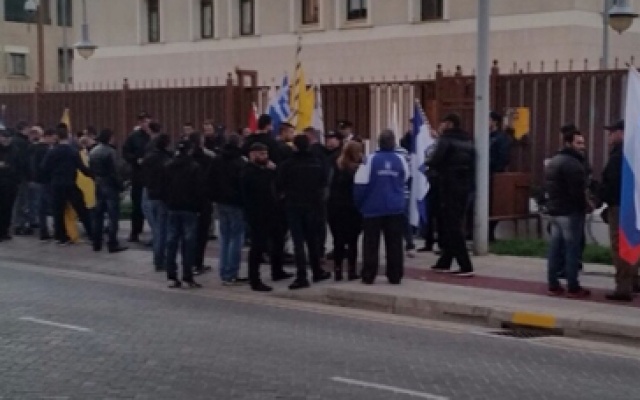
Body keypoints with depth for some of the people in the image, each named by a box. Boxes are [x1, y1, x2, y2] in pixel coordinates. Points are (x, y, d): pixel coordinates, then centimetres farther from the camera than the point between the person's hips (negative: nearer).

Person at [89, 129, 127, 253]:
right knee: (113, 215, -4)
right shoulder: (110, 151, -16)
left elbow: (91, 169, 11)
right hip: (110, 186, -8)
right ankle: (113, 244, -5)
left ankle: (97, 243, 15)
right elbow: (114, 172, -17)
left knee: (98, 215, 12)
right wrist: (121, 185, -10)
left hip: (98, 185, 8)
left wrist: (97, 179, 17)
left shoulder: (93, 152, 9)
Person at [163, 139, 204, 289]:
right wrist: (199, 205, 0)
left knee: (172, 243, 7)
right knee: (189, 243, -1)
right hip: (189, 209, -4)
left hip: (172, 208, 4)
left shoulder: (168, 166, 5)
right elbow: (199, 189, -10)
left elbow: (164, 187, 7)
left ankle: (172, 277, 6)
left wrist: (168, 202, 13)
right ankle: (188, 277, -2)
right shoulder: (194, 167, -10)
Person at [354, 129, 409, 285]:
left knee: (370, 244, 5)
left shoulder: (370, 159, -11)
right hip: (396, 209, 2)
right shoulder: (400, 160, -1)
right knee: (395, 244, 7)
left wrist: (359, 204, 3)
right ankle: (395, 276, 8)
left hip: (373, 208, -2)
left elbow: (360, 185, -10)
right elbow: (405, 180, 16)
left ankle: (368, 276, 5)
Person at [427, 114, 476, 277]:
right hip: (465, 187, 8)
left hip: (450, 187, -8)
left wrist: (429, 160, 3)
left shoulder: (446, 139, -10)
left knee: (452, 227, -5)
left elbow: (434, 161, -17)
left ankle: (466, 266, -11)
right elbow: (472, 164, 14)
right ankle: (445, 262, 25)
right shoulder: (468, 141, 14)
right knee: (455, 224, 15)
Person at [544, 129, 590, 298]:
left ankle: (553, 285, 13)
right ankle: (573, 288, -2)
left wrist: (554, 202, 13)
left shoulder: (553, 161, 17)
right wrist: (585, 205, -7)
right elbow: (578, 190, -21)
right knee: (572, 249, -5)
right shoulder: (572, 163, -16)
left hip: (554, 210, 10)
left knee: (555, 248, 11)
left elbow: (547, 187, 18)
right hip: (570, 211, -10)